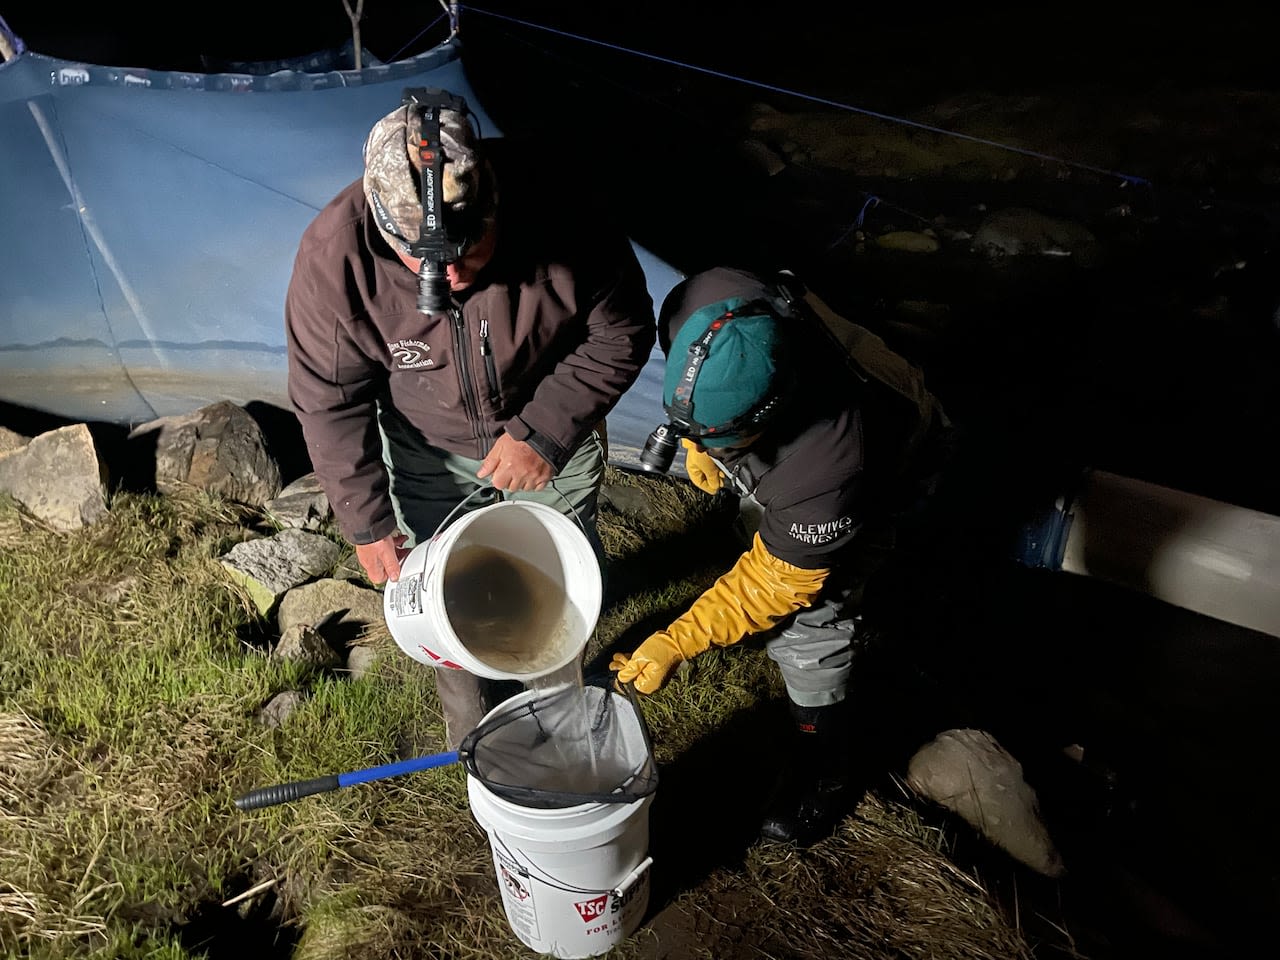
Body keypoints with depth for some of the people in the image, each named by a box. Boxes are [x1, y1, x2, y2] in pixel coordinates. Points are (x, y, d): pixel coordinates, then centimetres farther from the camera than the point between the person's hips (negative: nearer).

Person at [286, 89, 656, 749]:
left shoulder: (558, 211, -33)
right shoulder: (335, 254, -31)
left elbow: (621, 333, -17)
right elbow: (329, 401, -17)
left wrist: (544, 433, -24)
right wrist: (366, 520, -11)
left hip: (551, 427, 1)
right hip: (429, 449, 0)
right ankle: (475, 731, 46)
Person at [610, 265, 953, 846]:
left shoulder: (827, 467, -48)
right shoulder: (704, 308, -36)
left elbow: (779, 579, -31)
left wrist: (676, 644, -30)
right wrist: (698, 442, 0)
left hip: (883, 475, -7)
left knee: (807, 626, -13)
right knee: (759, 528, 29)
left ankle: (821, 787, 10)